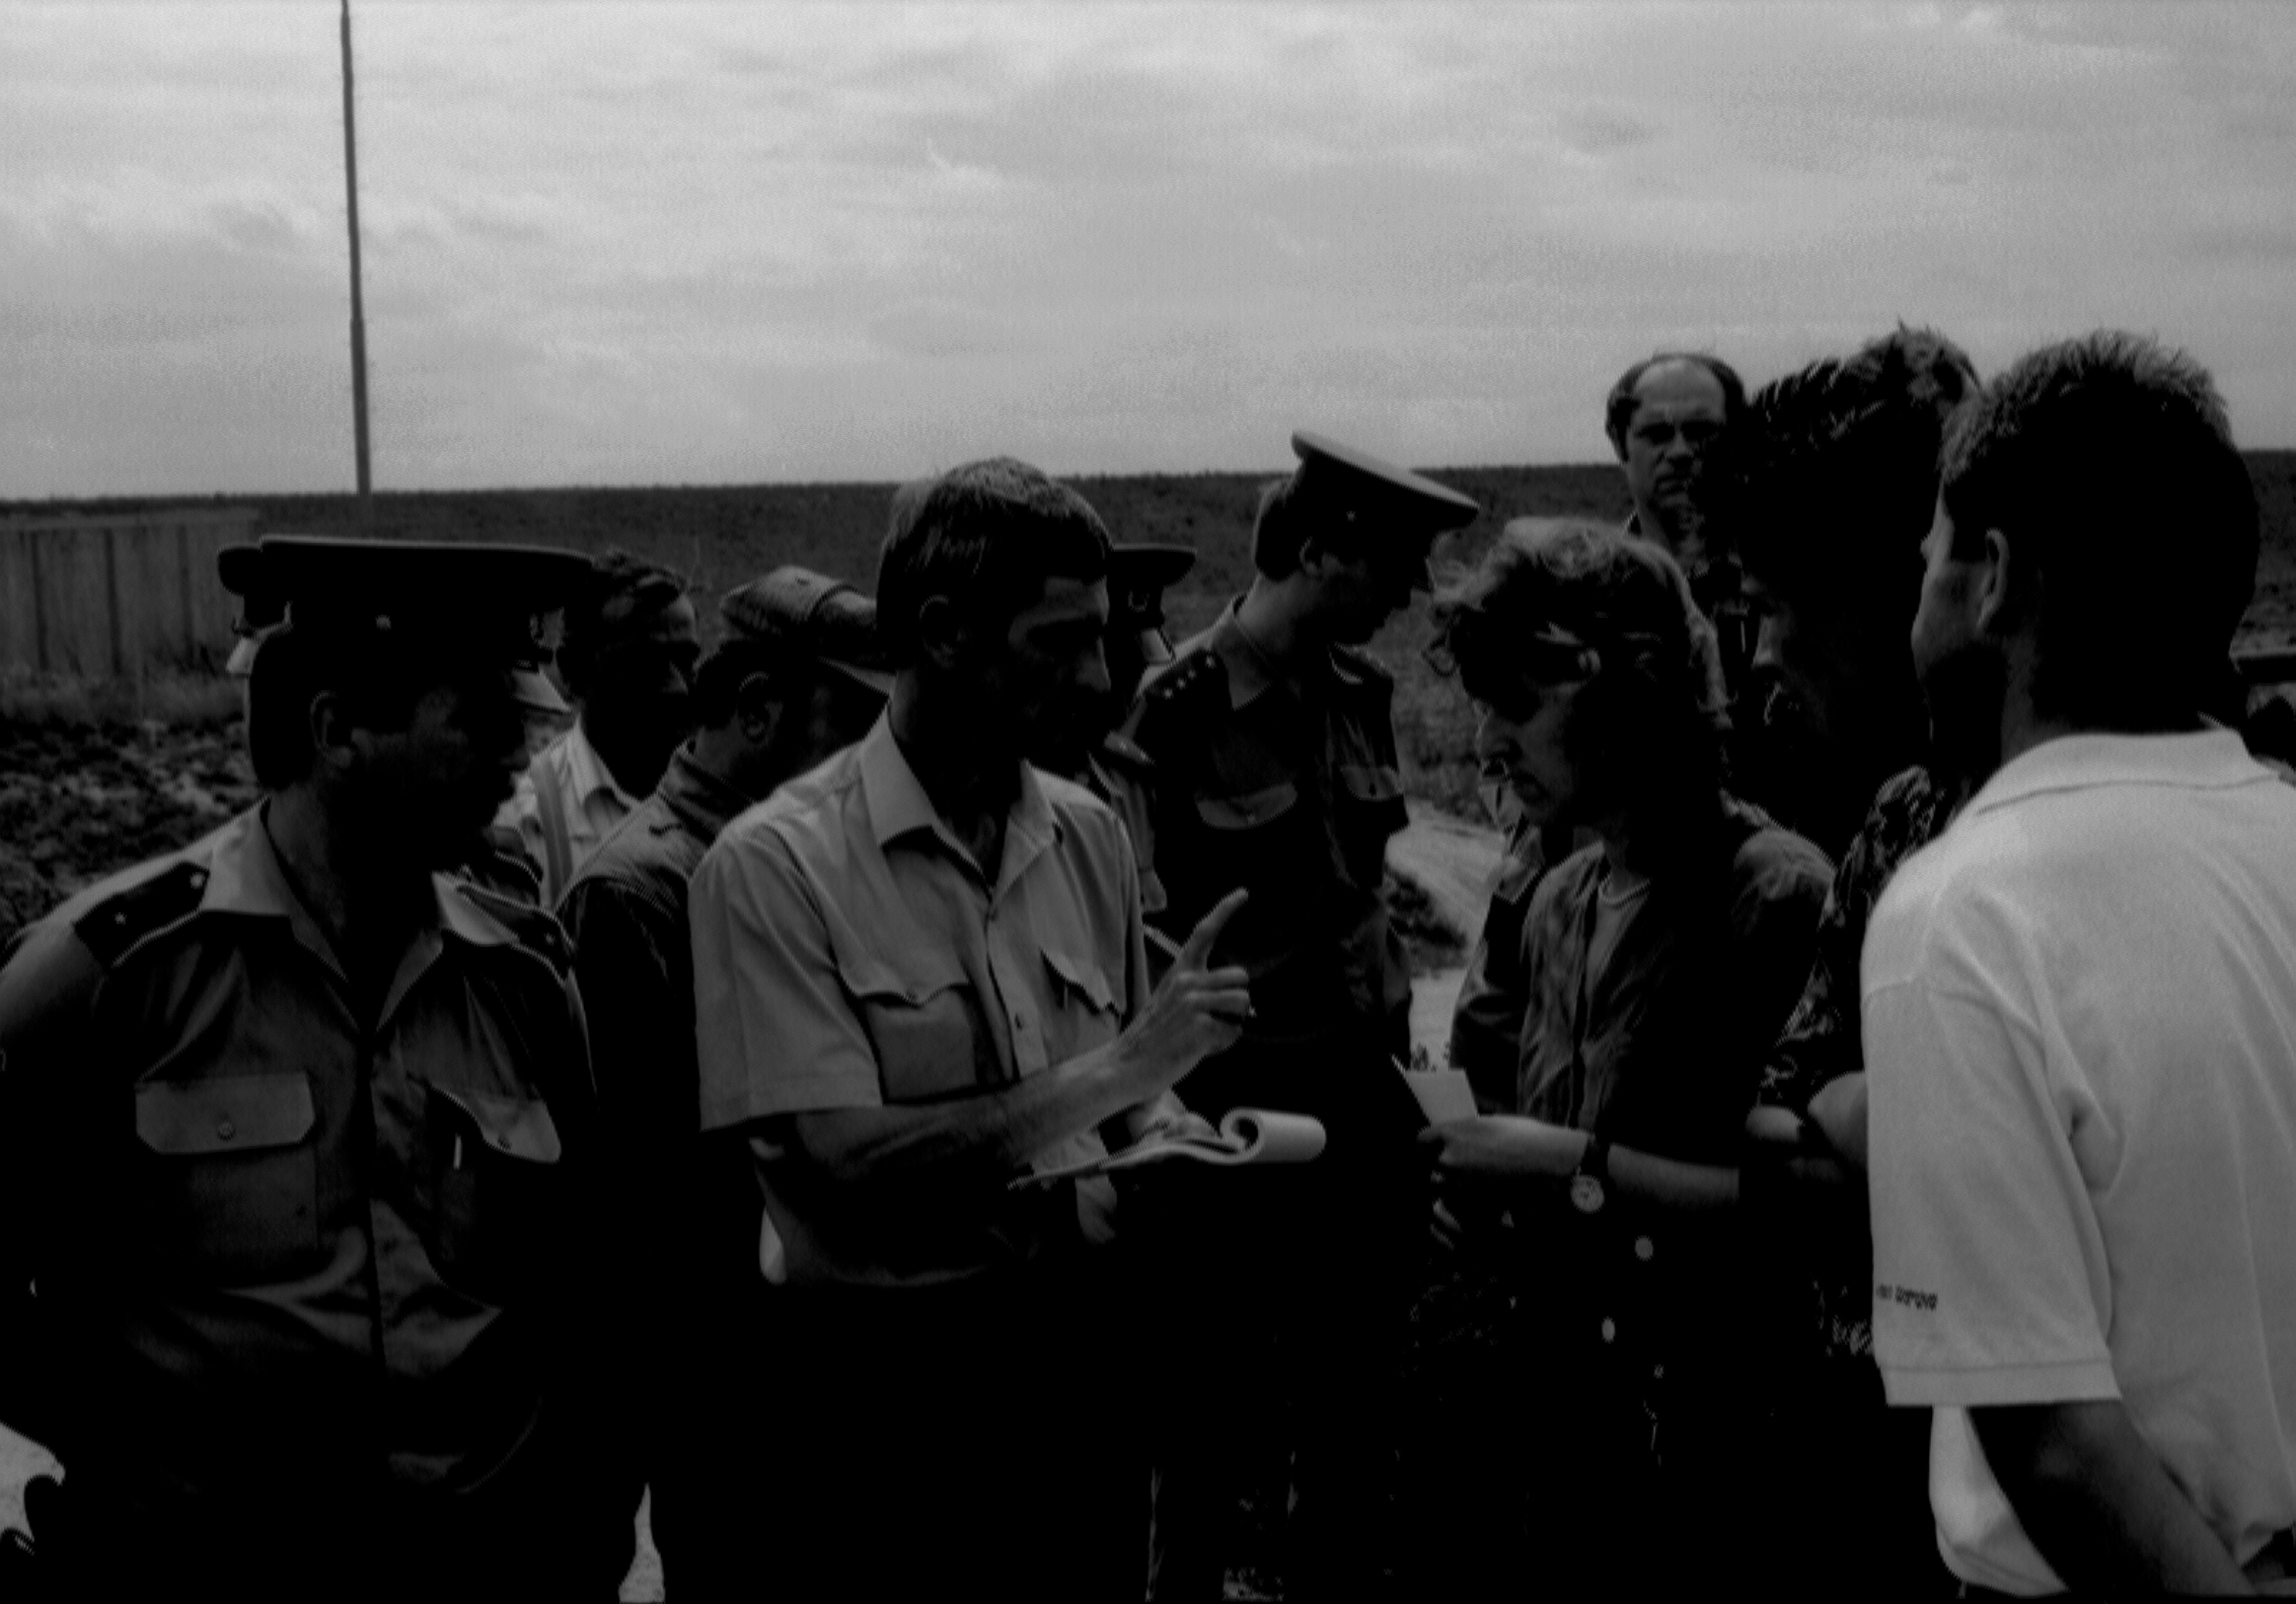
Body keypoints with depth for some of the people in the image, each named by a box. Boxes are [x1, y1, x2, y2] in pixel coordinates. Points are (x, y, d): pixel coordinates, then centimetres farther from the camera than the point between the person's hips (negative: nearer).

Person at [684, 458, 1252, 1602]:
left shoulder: (1089, 834, 4)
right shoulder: (775, 864, -13)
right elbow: (846, 1164, -20)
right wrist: (1114, 1068, -21)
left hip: (1084, 1361, 5)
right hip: (885, 1390, -5)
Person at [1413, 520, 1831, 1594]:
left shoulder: (1781, 896, -14)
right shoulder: (1558, 903, 10)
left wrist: (1576, 1168, -17)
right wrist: (1492, 1195, 0)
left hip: (1690, 1452, -7)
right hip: (1527, 1412, 7)